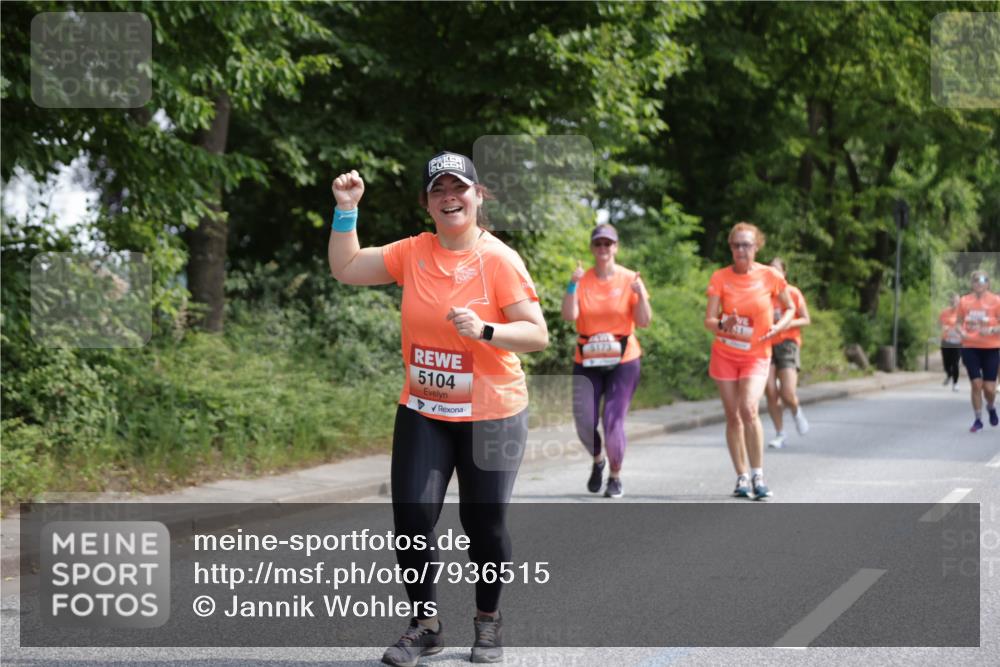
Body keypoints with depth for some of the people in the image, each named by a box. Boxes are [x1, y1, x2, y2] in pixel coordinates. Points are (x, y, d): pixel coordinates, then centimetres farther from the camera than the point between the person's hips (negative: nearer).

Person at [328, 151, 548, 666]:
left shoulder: (499, 260, -11)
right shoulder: (412, 253, 2)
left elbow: (537, 335, -13)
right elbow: (345, 268, 9)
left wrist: (484, 330, -29)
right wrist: (346, 209, 0)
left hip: (490, 415, -3)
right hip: (422, 414, 3)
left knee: (484, 523, 4)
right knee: (412, 516, -3)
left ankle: (488, 621, 27)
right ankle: (424, 625, 15)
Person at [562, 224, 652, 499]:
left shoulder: (629, 279, -1)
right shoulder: (582, 280, 1)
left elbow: (644, 321, -6)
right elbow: (569, 316, -11)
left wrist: (640, 293, -21)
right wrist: (572, 285, -21)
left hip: (623, 361, -1)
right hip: (587, 362, 1)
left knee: (613, 421, -9)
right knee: (584, 423, -4)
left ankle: (615, 476, 13)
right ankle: (597, 460, 28)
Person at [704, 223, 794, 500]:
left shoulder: (770, 276, -6)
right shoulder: (720, 278, -4)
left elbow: (790, 308, 9)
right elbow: (709, 320, -9)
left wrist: (780, 326, -11)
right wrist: (723, 324, -31)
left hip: (756, 355, -2)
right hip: (724, 354, 2)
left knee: (749, 409, -21)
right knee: (733, 416, 4)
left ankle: (758, 475, -12)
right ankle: (742, 477, 13)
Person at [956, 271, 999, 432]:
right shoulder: (964, 301, 4)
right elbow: (959, 321, 15)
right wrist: (962, 332, -5)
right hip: (970, 347, 2)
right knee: (976, 384, -3)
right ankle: (978, 420, 11)